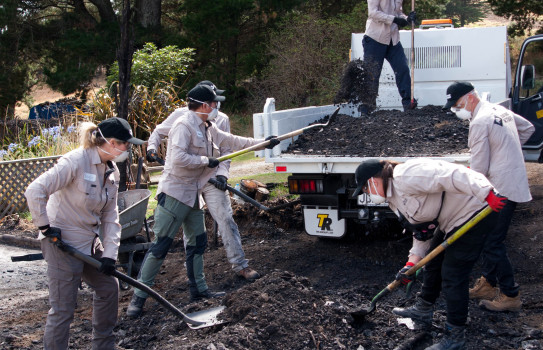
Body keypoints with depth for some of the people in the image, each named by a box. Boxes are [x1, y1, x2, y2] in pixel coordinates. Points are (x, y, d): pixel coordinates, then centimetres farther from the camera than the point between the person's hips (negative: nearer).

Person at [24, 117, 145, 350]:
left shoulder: (112, 171, 5)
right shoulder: (76, 161, -22)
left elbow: (110, 216, 4)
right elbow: (35, 192, -25)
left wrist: (110, 253, -4)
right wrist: (45, 226, -18)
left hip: (90, 243, 9)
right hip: (63, 243, -9)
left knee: (109, 287, 18)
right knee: (63, 308, -3)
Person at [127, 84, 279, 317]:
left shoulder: (207, 128, 13)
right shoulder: (184, 125, -16)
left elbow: (232, 141, 22)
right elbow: (178, 158, -27)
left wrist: (263, 143, 23)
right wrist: (206, 161, -16)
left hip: (192, 194, 10)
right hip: (174, 193, -10)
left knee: (197, 242, 14)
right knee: (160, 246, -9)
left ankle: (198, 290, 26)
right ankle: (138, 296, -3)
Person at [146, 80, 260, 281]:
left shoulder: (221, 120, 2)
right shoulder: (181, 115, -1)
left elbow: (226, 150, 6)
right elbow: (159, 132, 14)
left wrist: (222, 173, -9)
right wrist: (151, 148, -4)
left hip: (211, 180, 0)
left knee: (226, 220, -6)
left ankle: (240, 265, 0)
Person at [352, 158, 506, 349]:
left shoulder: (405, 177, -22)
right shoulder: (394, 199, 12)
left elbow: (448, 175, -32)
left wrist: (488, 195, -38)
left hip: (473, 214, -11)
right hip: (453, 223, 11)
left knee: (452, 276, -7)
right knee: (432, 263, 23)